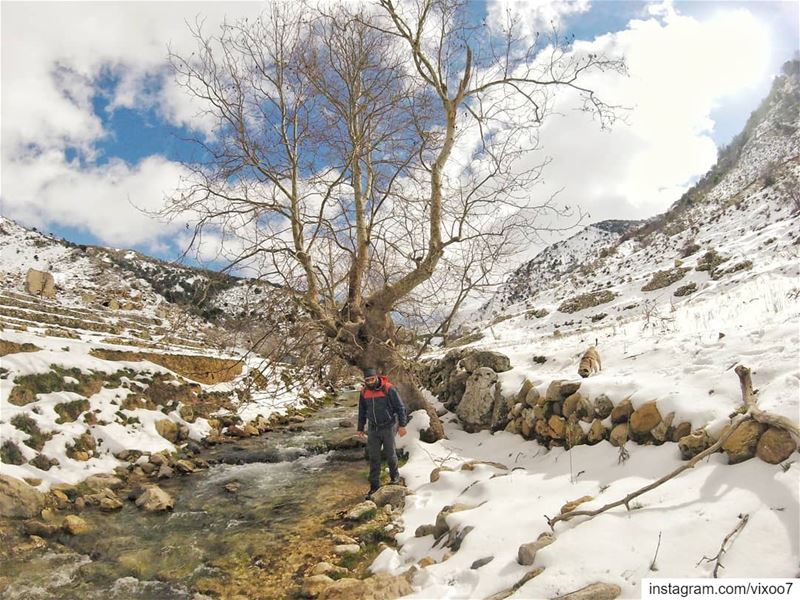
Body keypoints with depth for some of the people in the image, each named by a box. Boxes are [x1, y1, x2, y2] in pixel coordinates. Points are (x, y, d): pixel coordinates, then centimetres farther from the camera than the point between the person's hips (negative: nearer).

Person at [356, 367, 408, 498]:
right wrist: (360, 429, 15)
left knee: (390, 455, 10)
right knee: (373, 458, 5)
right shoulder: (364, 392, -1)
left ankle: (394, 476, 34)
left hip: (388, 427, -3)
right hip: (373, 429, 4)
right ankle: (374, 485, 14)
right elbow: (362, 411, 12)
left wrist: (402, 425, -13)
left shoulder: (388, 389, -15)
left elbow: (400, 407, -11)